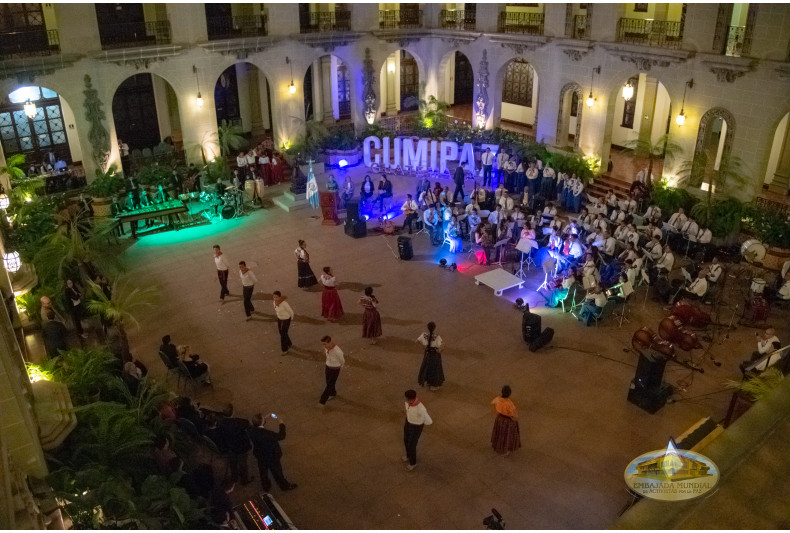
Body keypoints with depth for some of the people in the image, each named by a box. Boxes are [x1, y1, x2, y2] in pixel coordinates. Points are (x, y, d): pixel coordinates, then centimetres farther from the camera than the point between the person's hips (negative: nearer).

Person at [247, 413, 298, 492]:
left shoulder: (251, 430, -26)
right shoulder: (268, 434, -42)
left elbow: (257, 425, 0)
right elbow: (281, 436, -25)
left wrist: (265, 419, -4)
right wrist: (281, 424, -12)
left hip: (260, 456, 5)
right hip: (272, 457, -5)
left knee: (263, 472, 29)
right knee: (277, 472, 21)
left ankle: (266, 487, 53)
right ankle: (285, 486, 46)